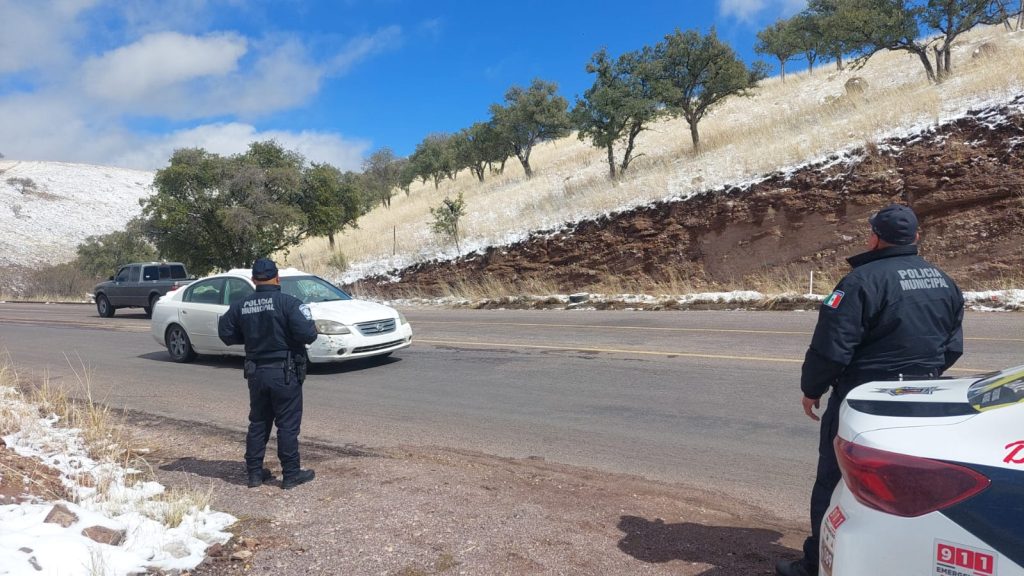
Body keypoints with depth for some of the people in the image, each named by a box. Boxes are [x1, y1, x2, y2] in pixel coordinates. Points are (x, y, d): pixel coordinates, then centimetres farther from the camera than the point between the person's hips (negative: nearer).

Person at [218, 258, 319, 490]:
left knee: (258, 423, 16)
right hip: (285, 373, -5)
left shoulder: (241, 306, 2)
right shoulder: (288, 302, -15)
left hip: (256, 373, 5)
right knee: (288, 424, 3)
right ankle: (291, 474, 9)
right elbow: (308, 334, -23)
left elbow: (225, 332, 8)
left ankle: (254, 472, 22)